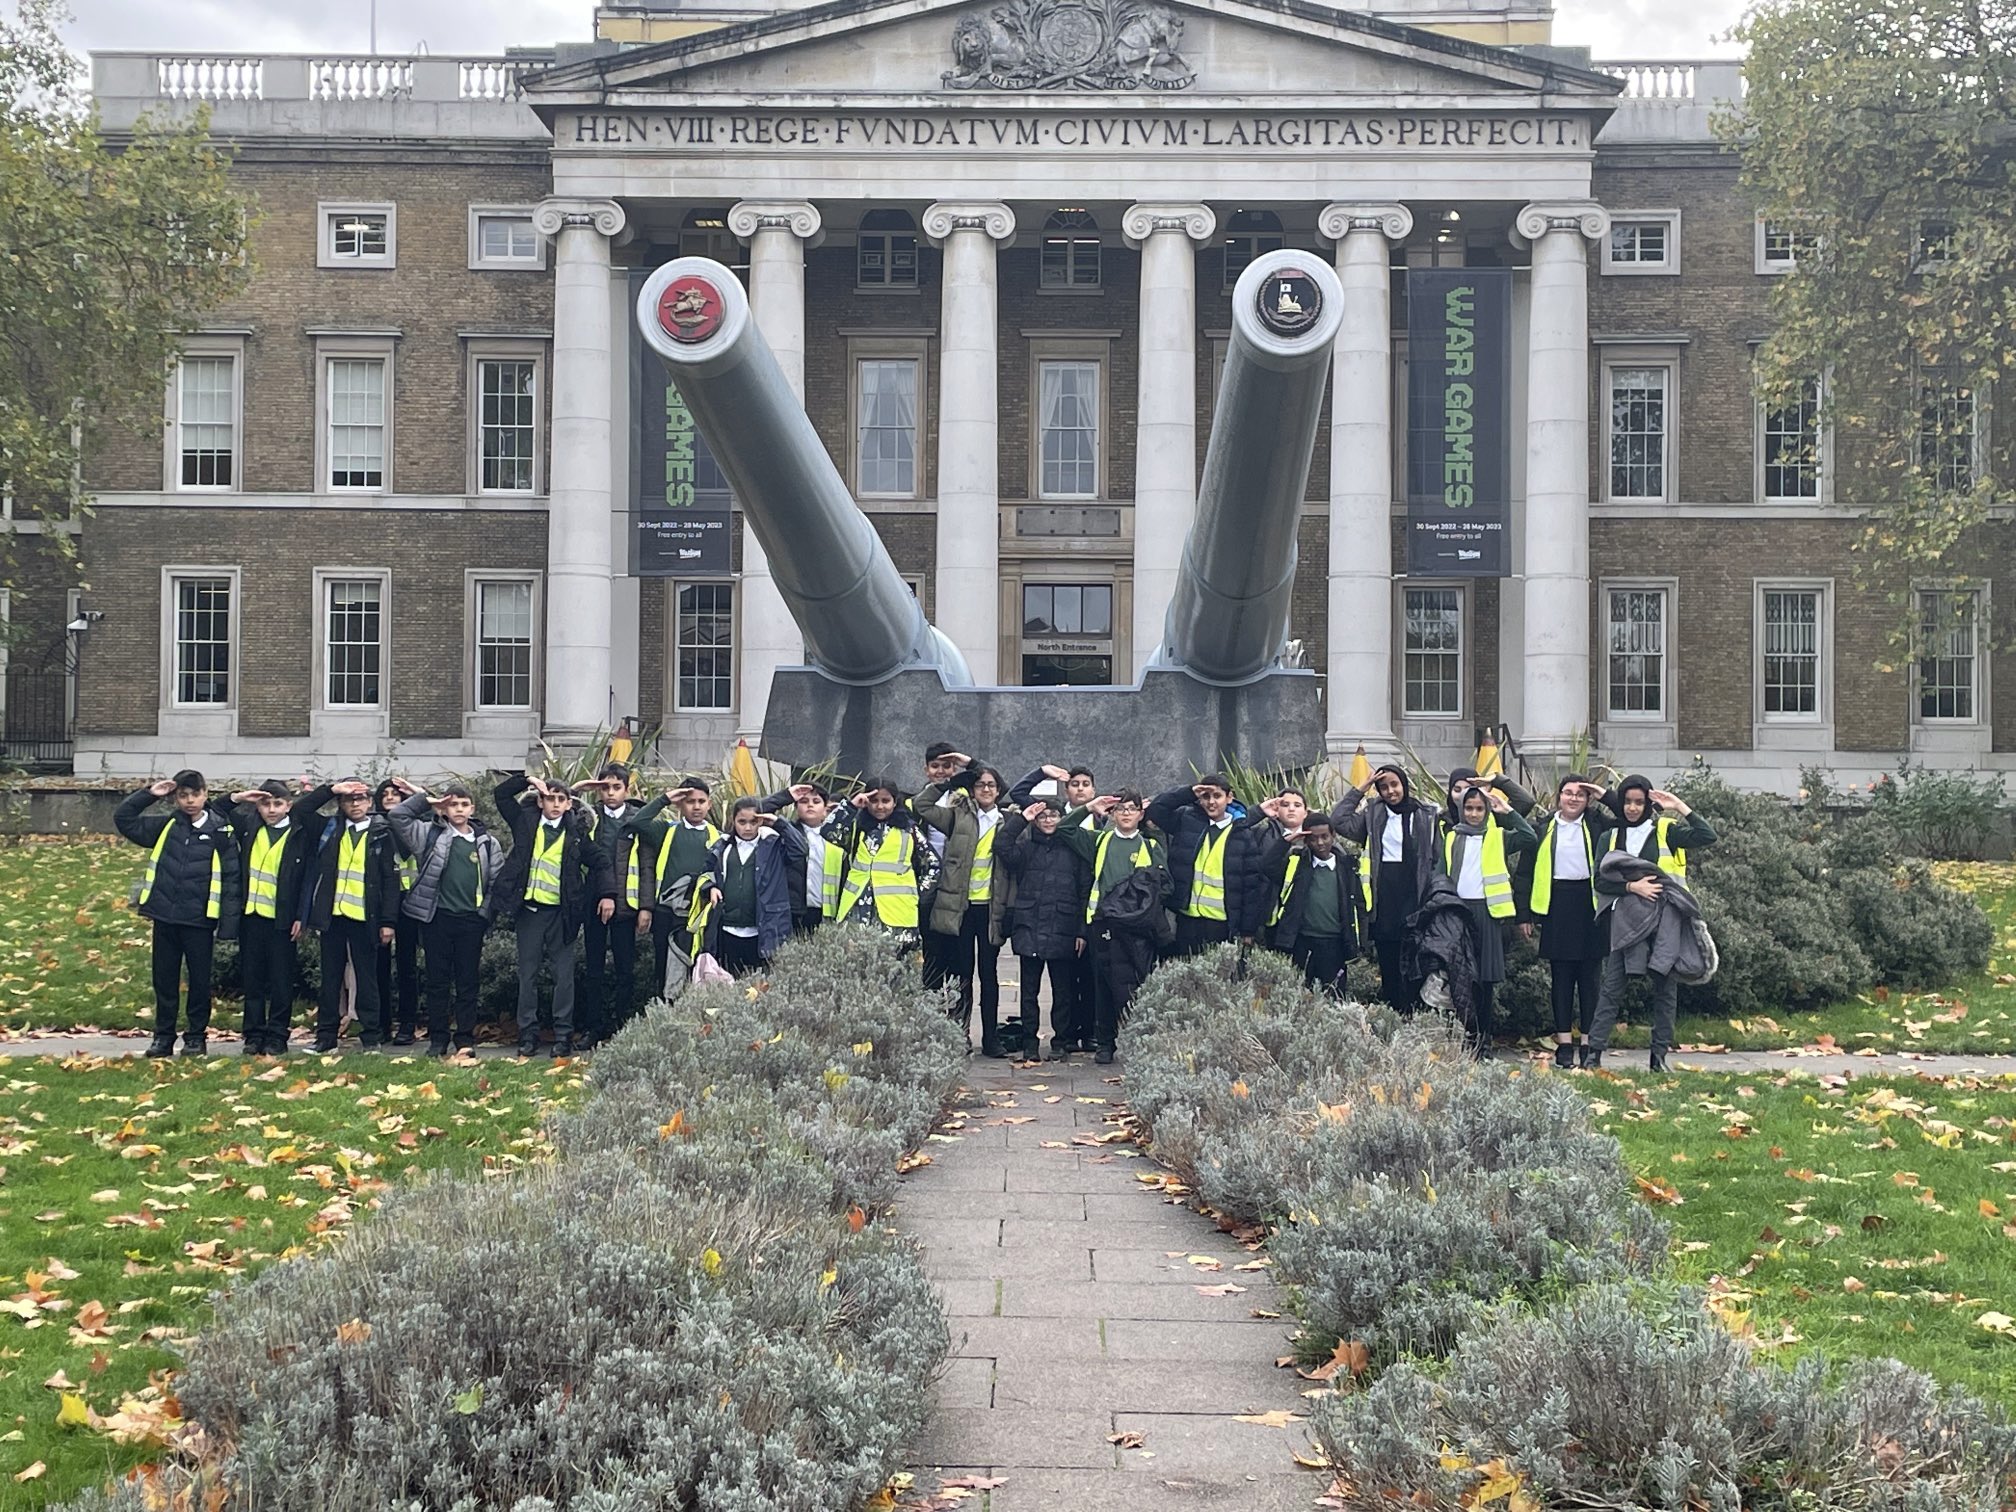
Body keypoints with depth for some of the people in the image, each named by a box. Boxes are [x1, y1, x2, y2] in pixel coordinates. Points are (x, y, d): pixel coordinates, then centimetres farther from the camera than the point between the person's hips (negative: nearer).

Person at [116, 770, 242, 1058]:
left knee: (199, 980, 6)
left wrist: (229, 921, -9)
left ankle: (197, 1037, 16)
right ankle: (163, 1036, 18)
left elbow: (231, 878, -4)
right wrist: (148, 794, -1)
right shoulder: (165, 827, 8)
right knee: (164, 979, 9)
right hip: (164, 916, 3)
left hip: (199, 919, -3)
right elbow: (123, 820, 11)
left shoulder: (221, 832, -3)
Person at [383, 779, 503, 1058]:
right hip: (437, 918, -1)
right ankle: (437, 1040, 12)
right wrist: (424, 799, -3)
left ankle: (466, 1040, 11)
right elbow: (397, 816, -4)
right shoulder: (431, 834, 4)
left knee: (467, 982, 5)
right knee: (437, 981, 5)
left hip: (471, 920, 1)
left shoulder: (487, 842, 7)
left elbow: (497, 882, 9)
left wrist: (488, 915, 3)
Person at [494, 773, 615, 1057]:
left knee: (563, 975, 2)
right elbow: (502, 793, 9)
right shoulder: (526, 822, 5)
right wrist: (528, 781, -2)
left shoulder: (575, 833, 1)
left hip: (561, 912, -2)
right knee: (527, 975, 7)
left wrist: (608, 894, -3)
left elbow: (601, 861, 6)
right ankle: (527, 1035, 13)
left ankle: (563, 1036, 8)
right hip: (529, 910, 2)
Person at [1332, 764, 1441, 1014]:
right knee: (1387, 960, 7)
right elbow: (1338, 821, 0)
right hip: (1383, 897, 3)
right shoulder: (1373, 814, 11)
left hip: (1414, 896, -2)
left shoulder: (1425, 815, 5)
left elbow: (1436, 859, 5)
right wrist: (1358, 790, 1)